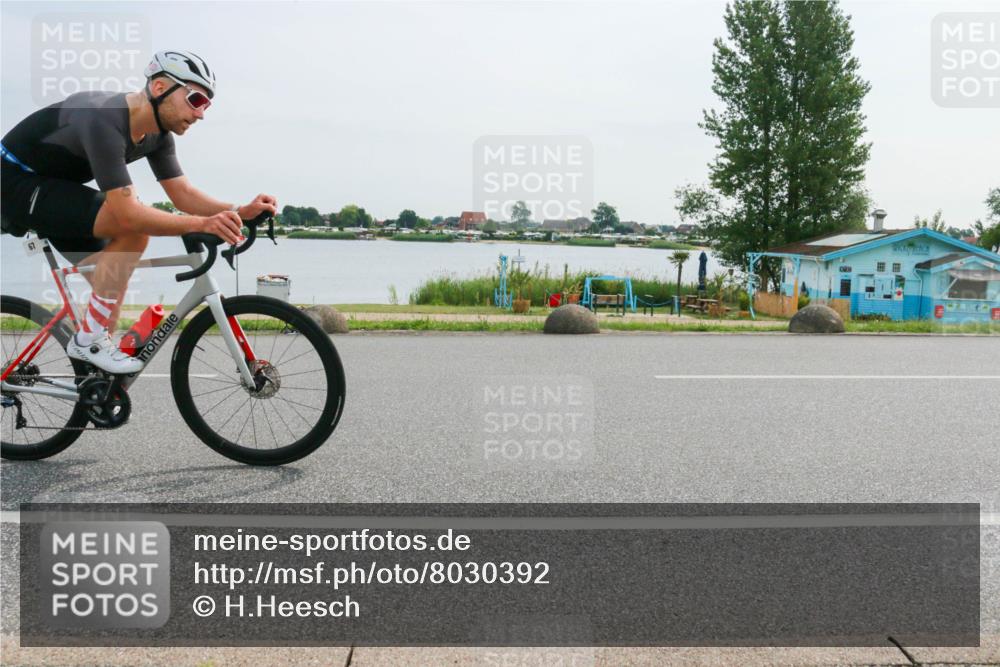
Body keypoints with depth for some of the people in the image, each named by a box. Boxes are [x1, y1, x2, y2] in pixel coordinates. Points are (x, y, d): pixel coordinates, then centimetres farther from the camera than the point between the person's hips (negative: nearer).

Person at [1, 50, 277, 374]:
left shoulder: (157, 133, -4)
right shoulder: (105, 121, -33)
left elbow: (183, 194, -5)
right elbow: (128, 213, -39)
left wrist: (241, 211, -20)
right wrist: (202, 224, -45)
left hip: (53, 184, 9)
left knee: (114, 285, 4)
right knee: (133, 230, -26)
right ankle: (90, 339, -15)